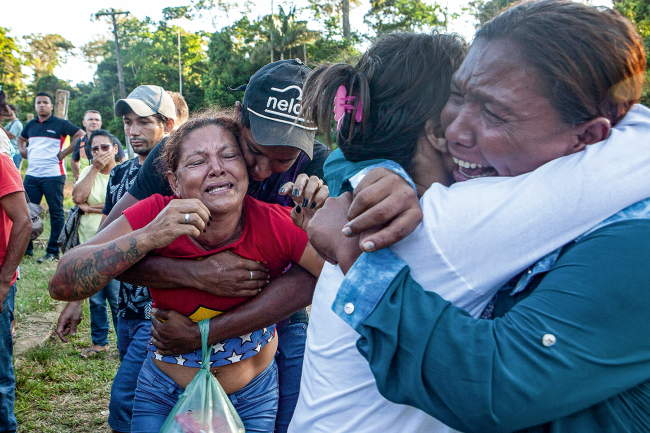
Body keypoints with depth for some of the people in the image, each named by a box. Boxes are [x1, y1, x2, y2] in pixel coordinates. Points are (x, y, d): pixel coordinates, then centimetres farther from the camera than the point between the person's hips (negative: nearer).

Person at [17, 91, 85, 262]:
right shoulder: (30, 125, 16)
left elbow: (81, 135, -7)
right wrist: (22, 150, 14)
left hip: (53, 175, -5)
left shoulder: (60, 124, -1)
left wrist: (65, 152, -9)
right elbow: (20, 138, 34)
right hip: (31, 175, 6)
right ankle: (25, 248, 15)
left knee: (56, 212, -3)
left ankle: (53, 251, 1)